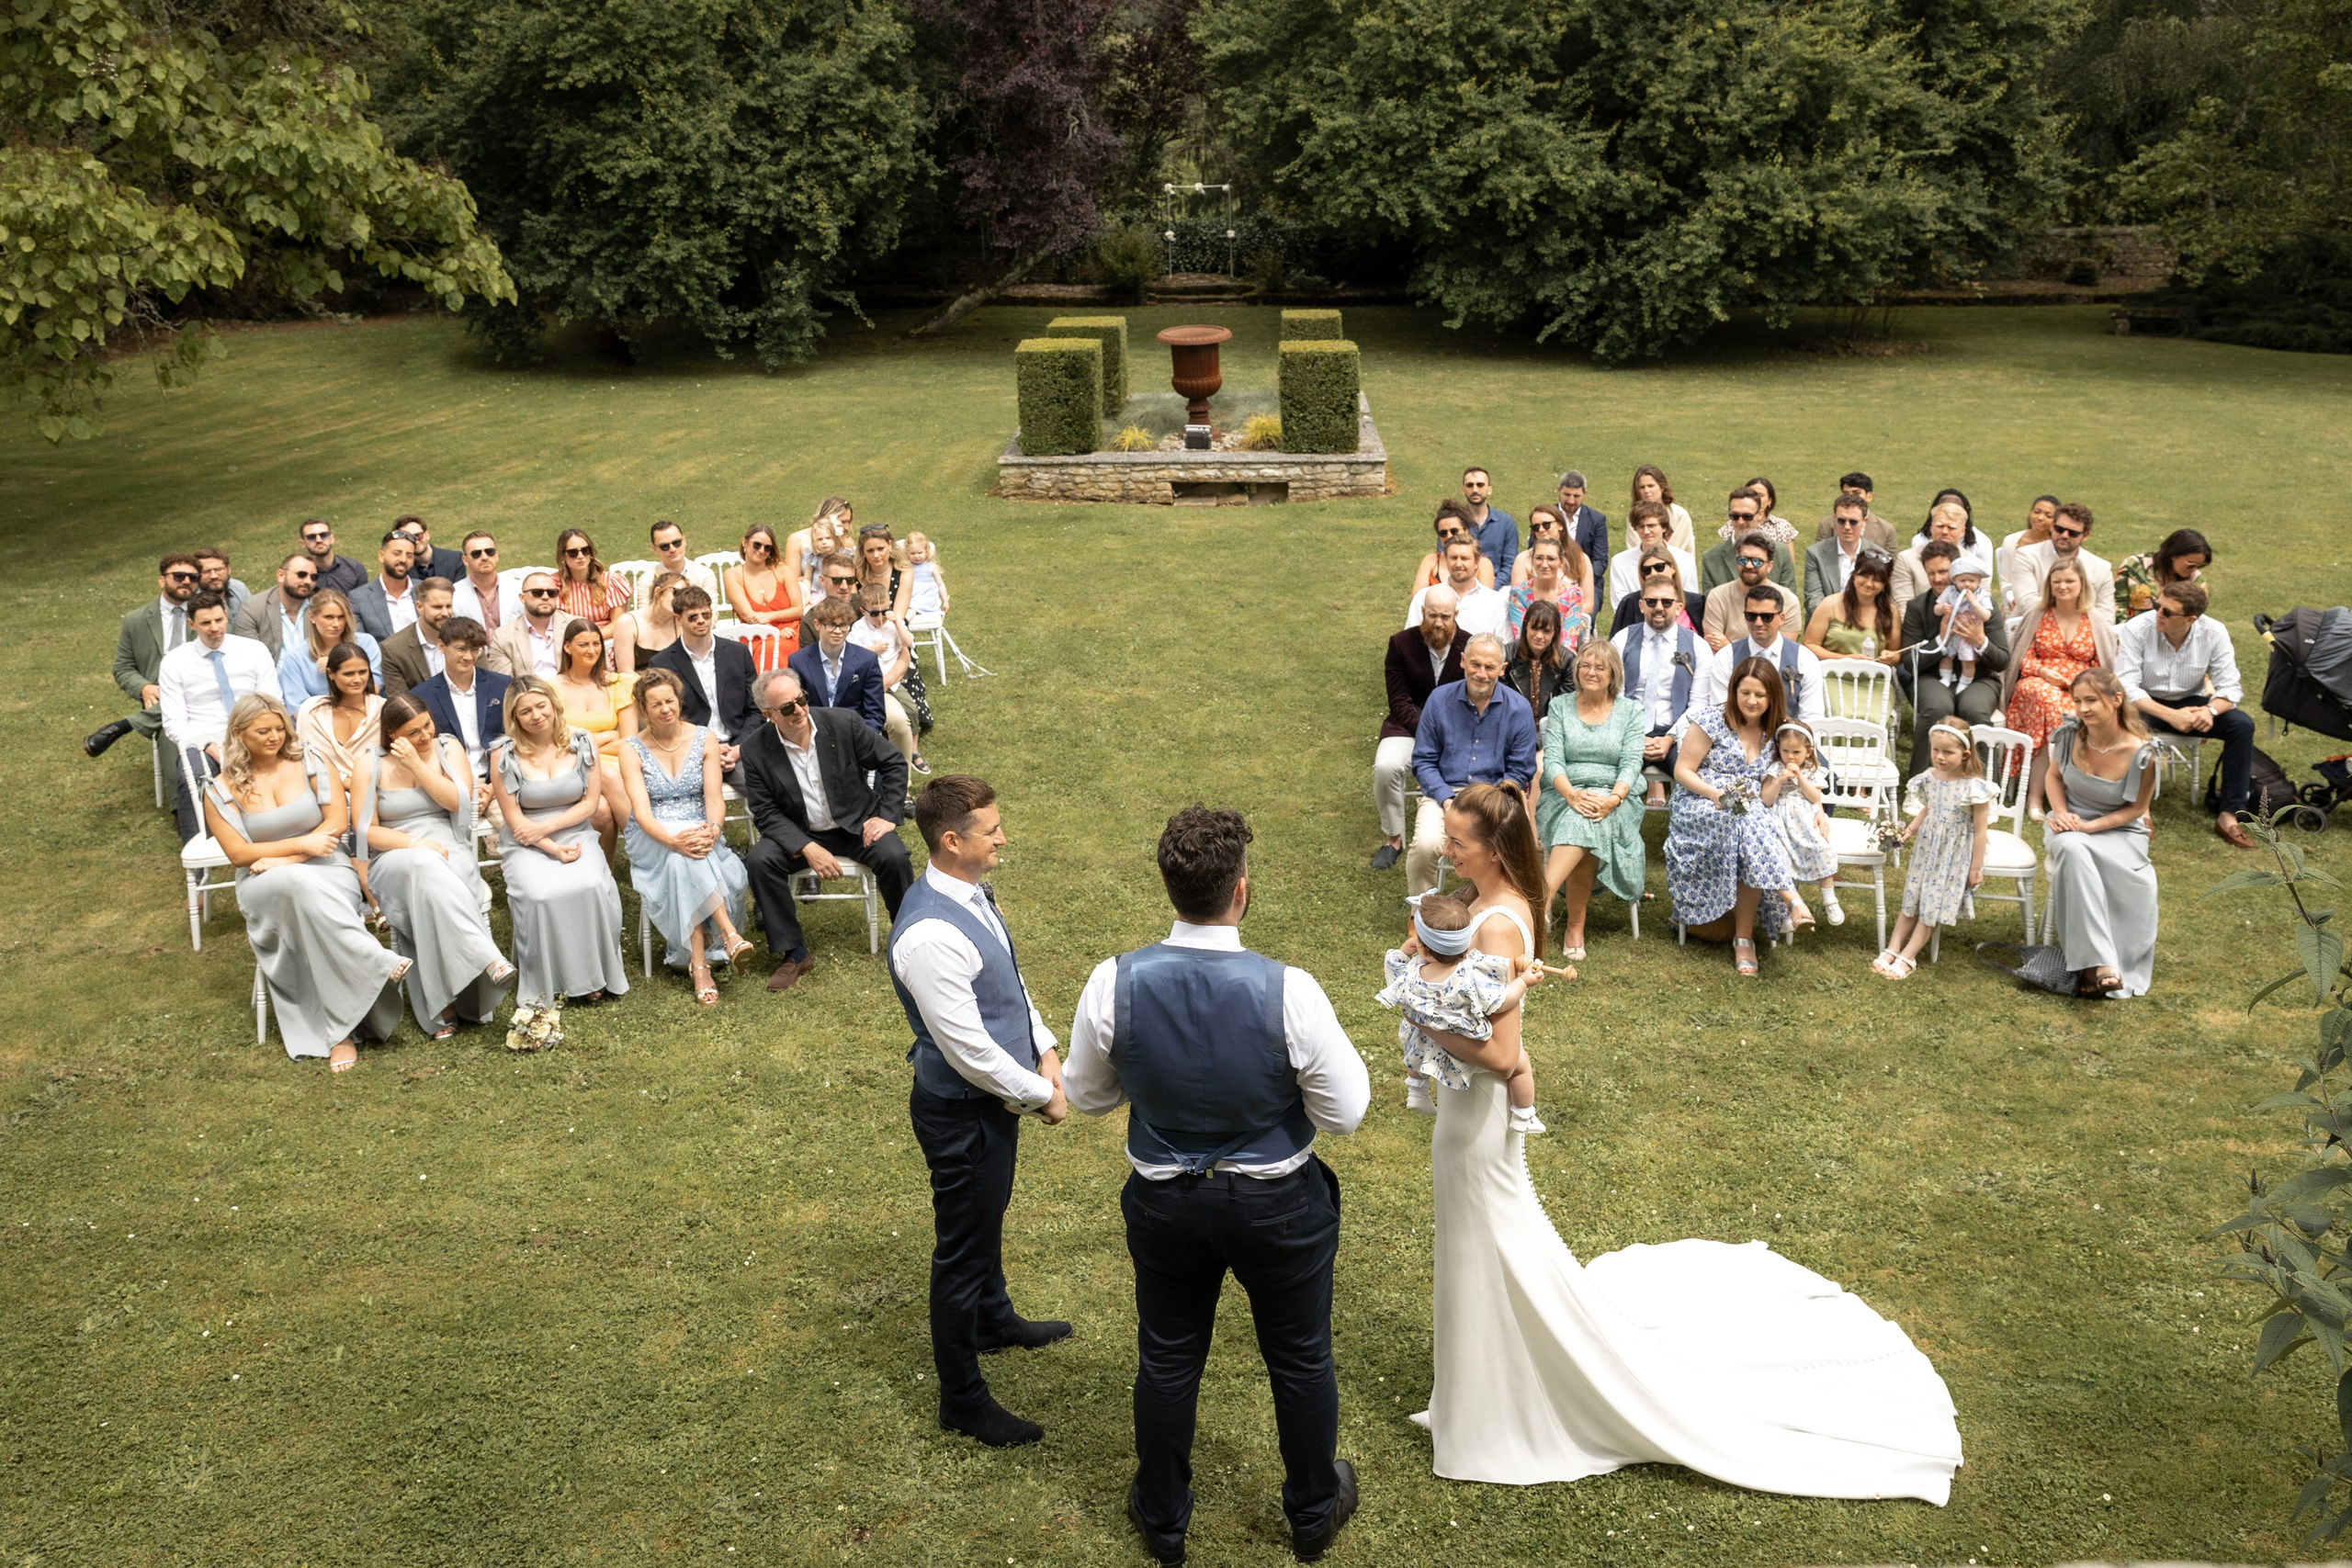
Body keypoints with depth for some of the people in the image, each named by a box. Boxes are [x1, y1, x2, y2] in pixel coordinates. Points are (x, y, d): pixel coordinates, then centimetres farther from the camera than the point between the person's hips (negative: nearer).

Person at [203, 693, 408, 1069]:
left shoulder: (310, 765, 7)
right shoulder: (221, 791, 6)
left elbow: (338, 823, 0)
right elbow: (239, 854, -1)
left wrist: (283, 858, -10)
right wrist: (302, 844, -12)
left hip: (329, 872, 0)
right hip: (265, 886, 0)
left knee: (311, 909, -37)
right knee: (298, 883, -39)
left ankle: (341, 1031, -39)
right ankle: (379, 964, -45)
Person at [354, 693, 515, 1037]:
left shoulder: (448, 749, 8)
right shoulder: (371, 764, 4)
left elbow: (459, 801, -6)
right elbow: (366, 830, -1)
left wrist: (416, 764, -10)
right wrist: (415, 844, -15)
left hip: (449, 853, 1)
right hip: (395, 860, -1)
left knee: (429, 881, -36)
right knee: (424, 867, -38)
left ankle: (442, 1007, -34)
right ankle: (490, 960, -49)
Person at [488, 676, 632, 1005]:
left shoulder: (581, 743, 1)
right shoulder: (505, 753, -5)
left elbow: (590, 803, 2)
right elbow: (514, 818, -5)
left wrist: (546, 826, -11)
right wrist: (554, 849, -15)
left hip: (576, 834, 1)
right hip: (526, 845, -1)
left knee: (592, 886, -30)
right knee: (540, 895, -32)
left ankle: (594, 973, -13)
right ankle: (549, 981, -14)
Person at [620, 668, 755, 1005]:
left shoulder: (704, 740, 4)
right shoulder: (633, 750, -1)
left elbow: (715, 798, -4)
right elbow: (641, 811, -13)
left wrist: (713, 829, -28)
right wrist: (672, 840, -33)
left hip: (701, 834, 1)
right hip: (652, 839, -1)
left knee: (685, 863, -35)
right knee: (681, 856, -37)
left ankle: (698, 964, -35)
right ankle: (729, 933, -41)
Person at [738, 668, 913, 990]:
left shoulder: (842, 723, -12)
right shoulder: (755, 748, -11)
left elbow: (894, 763, -1)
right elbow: (765, 813, -9)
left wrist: (888, 816, -10)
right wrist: (808, 848, -22)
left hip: (857, 826, -1)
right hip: (798, 834, 1)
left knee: (894, 857, -28)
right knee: (759, 861, -25)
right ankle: (793, 954, -12)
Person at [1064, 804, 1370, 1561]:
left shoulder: (1115, 983, -20)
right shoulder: (1287, 991, -28)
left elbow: (1086, 1095, -4)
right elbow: (1345, 1113, -18)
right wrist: (1309, 1062, 1)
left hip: (1165, 1201, 2)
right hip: (1279, 1206, -1)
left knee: (1167, 1360, 22)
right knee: (1300, 1358, 22)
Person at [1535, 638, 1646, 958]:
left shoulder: (1630, 710, 11)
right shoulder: (1560, 707, 12)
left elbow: (1631, 763, -1)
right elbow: (1552, 759, 0)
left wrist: (1613, 799, -21)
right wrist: (1572, 794, -20)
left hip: (1614, 801, -1)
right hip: (1563, 796, 1)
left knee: (1584, 822, -37)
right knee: (1581, 818, -35)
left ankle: (1542, 898, -45)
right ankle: (1575, 925, -34)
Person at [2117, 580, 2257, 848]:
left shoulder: (2214, 633, -12)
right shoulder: (2136, 629, -19)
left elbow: (2230, 686, -10)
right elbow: (2126, 687, -24)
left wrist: (2210, 710, -34)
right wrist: (2170, 715, -35)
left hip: (2190, 703, 3)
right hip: (2147, 704, -3)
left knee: (2242, 725, -21)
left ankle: (2228, 815, -16)